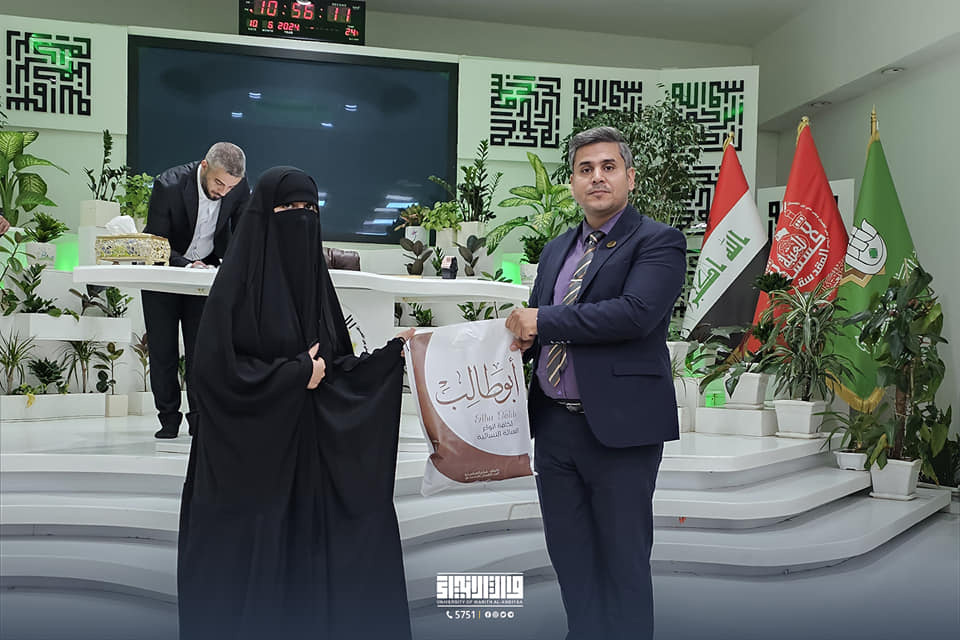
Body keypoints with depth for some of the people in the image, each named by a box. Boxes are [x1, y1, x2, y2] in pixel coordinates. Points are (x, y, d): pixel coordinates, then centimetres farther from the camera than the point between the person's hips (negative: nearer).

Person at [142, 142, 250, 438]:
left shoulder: (239, 188, -17)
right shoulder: (169, 184, -27)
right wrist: (186, 264, -38)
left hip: (205, 269, 2)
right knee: (163, 350, 2)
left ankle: (200, 416, 7)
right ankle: (168, 418, 12)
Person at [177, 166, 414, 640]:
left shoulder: (313, 277, 9)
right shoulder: (238, 279, -9)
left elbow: (336, 367, 10)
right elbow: (216, 369, -16)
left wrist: (392, 352, -1)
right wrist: (295, 374, -14)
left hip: (309, 454, 6)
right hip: (251, 455, -5)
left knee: (311, 555, 9)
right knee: (251, 563, 3)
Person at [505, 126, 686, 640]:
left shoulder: (658, 242, -6)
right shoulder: (556, 250, 16)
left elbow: (636, 312, -23)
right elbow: (532, 329, 20)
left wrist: (543, 322, -17)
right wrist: (520, 337, -4)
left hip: (618, 425, -6)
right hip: (554, 425, 7)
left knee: (623, 565, 6)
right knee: (570, 559, 17)